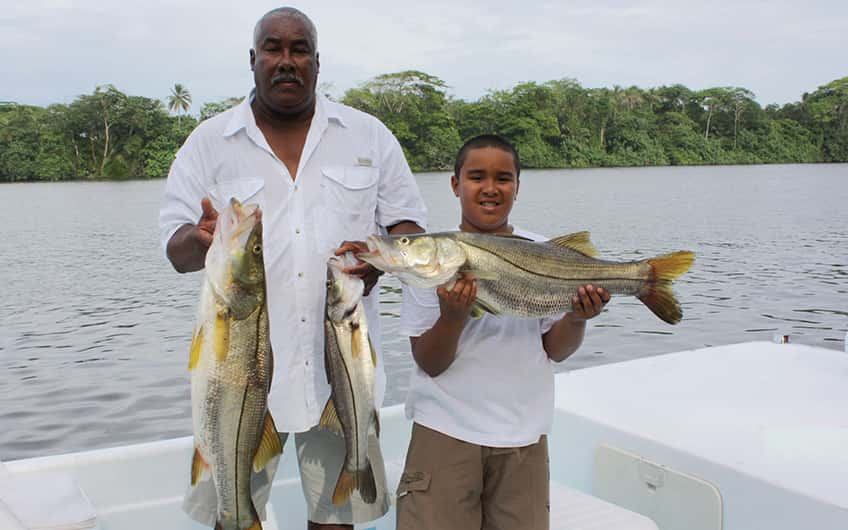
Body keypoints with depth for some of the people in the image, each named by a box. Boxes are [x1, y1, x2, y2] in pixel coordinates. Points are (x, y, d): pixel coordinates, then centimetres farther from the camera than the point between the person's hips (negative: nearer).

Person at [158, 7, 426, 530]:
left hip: (342, 365, 1)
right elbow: (176, 250, 2)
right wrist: (200, 238, -23)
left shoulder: (369, 135, 7)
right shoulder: (208, 142, 4)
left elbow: (409, 223, 9)